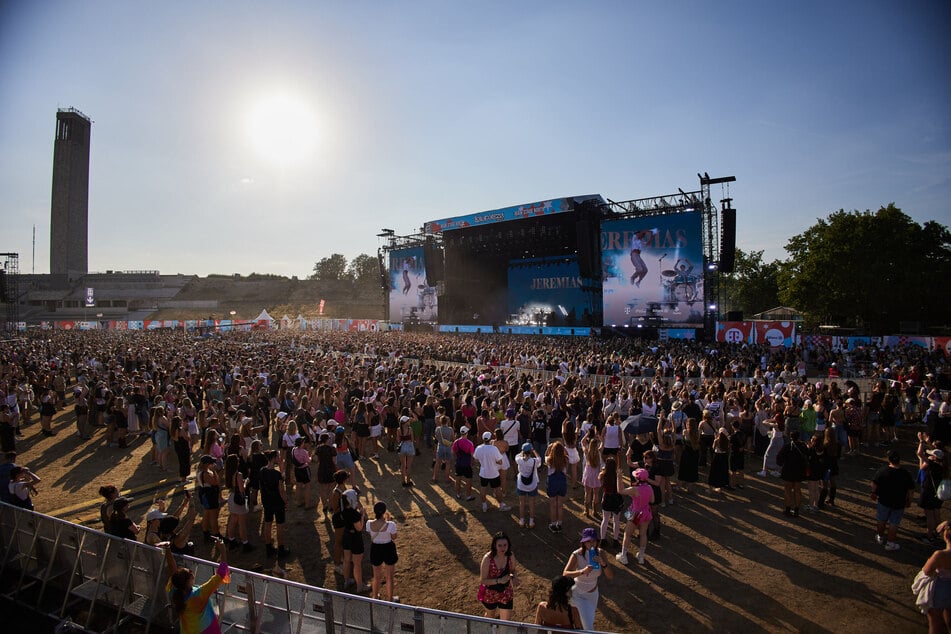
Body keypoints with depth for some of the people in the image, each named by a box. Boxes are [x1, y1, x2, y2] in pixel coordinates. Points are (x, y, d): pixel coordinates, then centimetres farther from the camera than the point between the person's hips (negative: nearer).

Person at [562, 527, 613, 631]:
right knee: (588, 627, -10)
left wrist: (603, 563, -37)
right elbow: (565, 574, -40)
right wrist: (582, 571, -55)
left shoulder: (600, 553, -16)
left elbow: (610, 576, -18)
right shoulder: (576, 555, -29)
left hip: (593, 594, 5)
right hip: (577, 594, -5)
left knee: (589, 621, 23)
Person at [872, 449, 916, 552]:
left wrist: (874, 493, 12)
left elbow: (874, 484, -5)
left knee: (881, 520, 19)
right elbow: (910, 490, -4)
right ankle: (890, 543, 19)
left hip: (883, 501, 0)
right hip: (899, 504, 0)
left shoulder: (882, 471, -14)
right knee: (893, 524, 11)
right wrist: (909, 500, 13)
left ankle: (880, 537, 35)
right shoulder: (906, 475, -14)